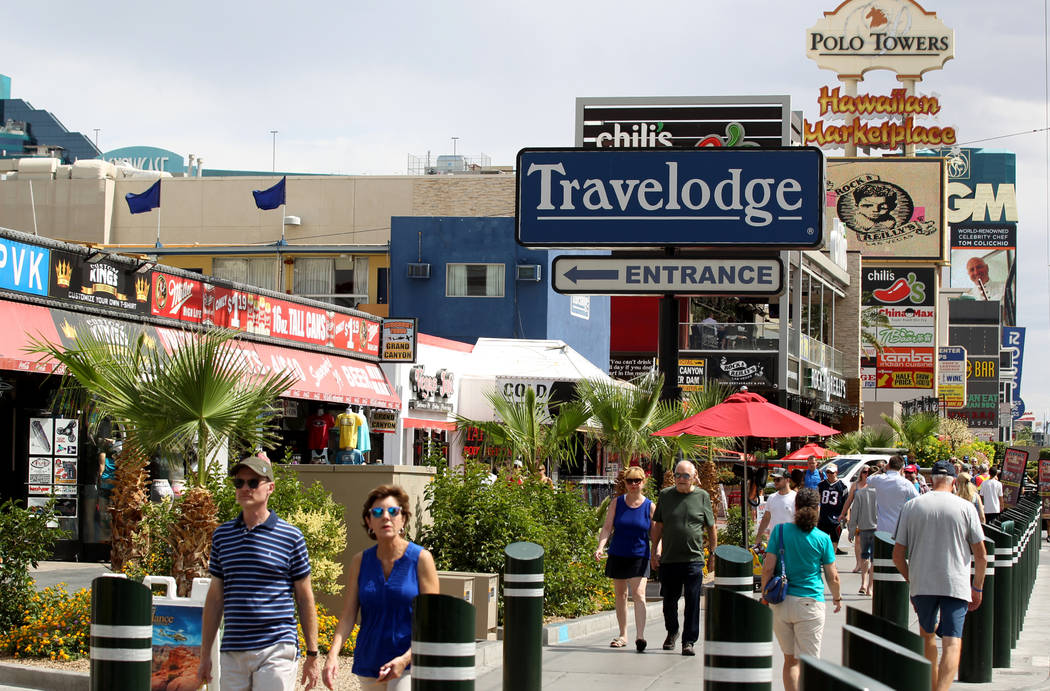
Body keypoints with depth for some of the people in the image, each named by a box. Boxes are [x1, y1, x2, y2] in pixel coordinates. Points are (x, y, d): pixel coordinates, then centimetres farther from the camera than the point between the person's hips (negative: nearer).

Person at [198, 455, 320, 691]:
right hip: (232, 652, 4)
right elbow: (215, 597, 15)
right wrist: (205, 655, 13)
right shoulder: (222, 535, 11)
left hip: (276, 651, -4)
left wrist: (312, 654, 3)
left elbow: (305, 598, 5)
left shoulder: (291, 537, 1)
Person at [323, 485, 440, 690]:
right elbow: (347, 615, 2)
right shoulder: (360, 561, 6)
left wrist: (405, 659, -21)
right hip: (369, 664, 5)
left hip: (409, 664, -5)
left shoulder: (421, 559, -5)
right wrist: (332, 654, -14)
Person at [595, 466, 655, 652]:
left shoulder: (650, 507, 1)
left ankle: (640, 636, -25)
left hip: (639, 556, -3)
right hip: (617, 555, 3)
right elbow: (607, 527, 1)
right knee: (620, 595, 11)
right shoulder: (616, 503, 4)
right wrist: (600, 546, -15)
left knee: (638, 594, -17)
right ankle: (623, 635, 22)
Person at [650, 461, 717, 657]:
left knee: (692, 602, -5)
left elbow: (711, 528, 11)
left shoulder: (702, 497, 4)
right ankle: (672, 632, 35)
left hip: (694, 559, -2)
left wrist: (713, 553, 9)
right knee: (669, 600, 12)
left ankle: (689, 641, 0)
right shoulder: (665, 495, 6)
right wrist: (655, 552, 7)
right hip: (669, 558, 2)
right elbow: (658, 526, 12)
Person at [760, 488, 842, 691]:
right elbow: (832, 576, 2)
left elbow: (768, 568, -4)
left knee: (790, 660, 15)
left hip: (781, 603, 2)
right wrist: (837, 598, 20)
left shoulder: (780, 530, -2)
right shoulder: (822, 539, -3)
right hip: (811, 603, -2)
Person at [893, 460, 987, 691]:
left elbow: (898, 555, 4)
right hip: (956, 585, -2)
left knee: (927, 634, 23)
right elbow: (981, 556, 0)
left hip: (921, 583, 2)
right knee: (952, 642, -6)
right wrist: (977, 588, 13)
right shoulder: (965, 508, -2)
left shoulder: (911, 507, 2)